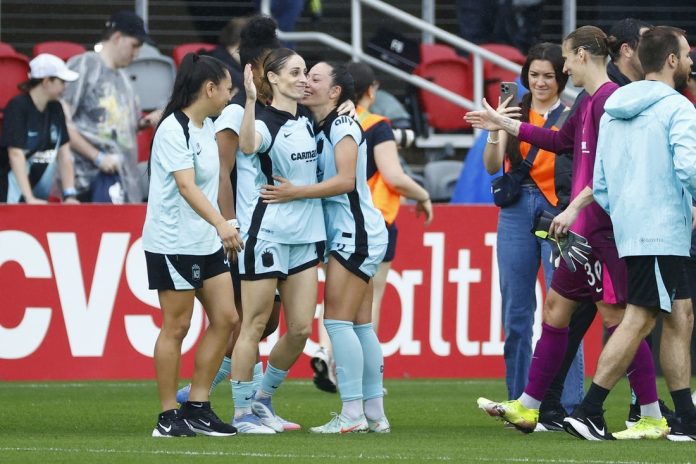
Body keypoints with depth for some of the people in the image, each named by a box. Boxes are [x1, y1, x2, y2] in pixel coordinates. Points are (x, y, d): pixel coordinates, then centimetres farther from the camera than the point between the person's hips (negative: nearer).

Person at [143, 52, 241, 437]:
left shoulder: (207, 127, 11)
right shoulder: (173, 130, -18)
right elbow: (186, 186, -30)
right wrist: (221, 223, -40)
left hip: (206, 242, 9)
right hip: (173, 243, -9)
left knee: (225, 318, 5)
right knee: (176, 326, -4)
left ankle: (197, 407, 12)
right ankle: (168, 417, 2)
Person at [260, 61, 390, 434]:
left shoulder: (343, 126, -11)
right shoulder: (317, 130, 15)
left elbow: (346, 180, -21)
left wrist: (296, 192, -21)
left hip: (355, 232, -9)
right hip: (347, 235, 9)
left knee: (338, 320, -12)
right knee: (360, 325, 8)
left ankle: (352, 413, -13)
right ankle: (375, 413, 9)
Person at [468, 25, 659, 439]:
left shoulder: (609, 101, -16)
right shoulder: (589, 104, 14)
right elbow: (561, 141, 32)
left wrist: (575, 206, -24)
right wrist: (504, 124, 38)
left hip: (605, 229, -10)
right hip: (585, 230, 10)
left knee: (616, 315, -8)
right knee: (557, 304, 13)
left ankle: (653, 415, -4)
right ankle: (528, 407, 20)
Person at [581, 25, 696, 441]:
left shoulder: (614, 111, 16)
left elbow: (600, 183, 16)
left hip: (628, 230, 9)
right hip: (663, 231, -9)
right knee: (639, 320, -9)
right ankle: (588, 411, -13)